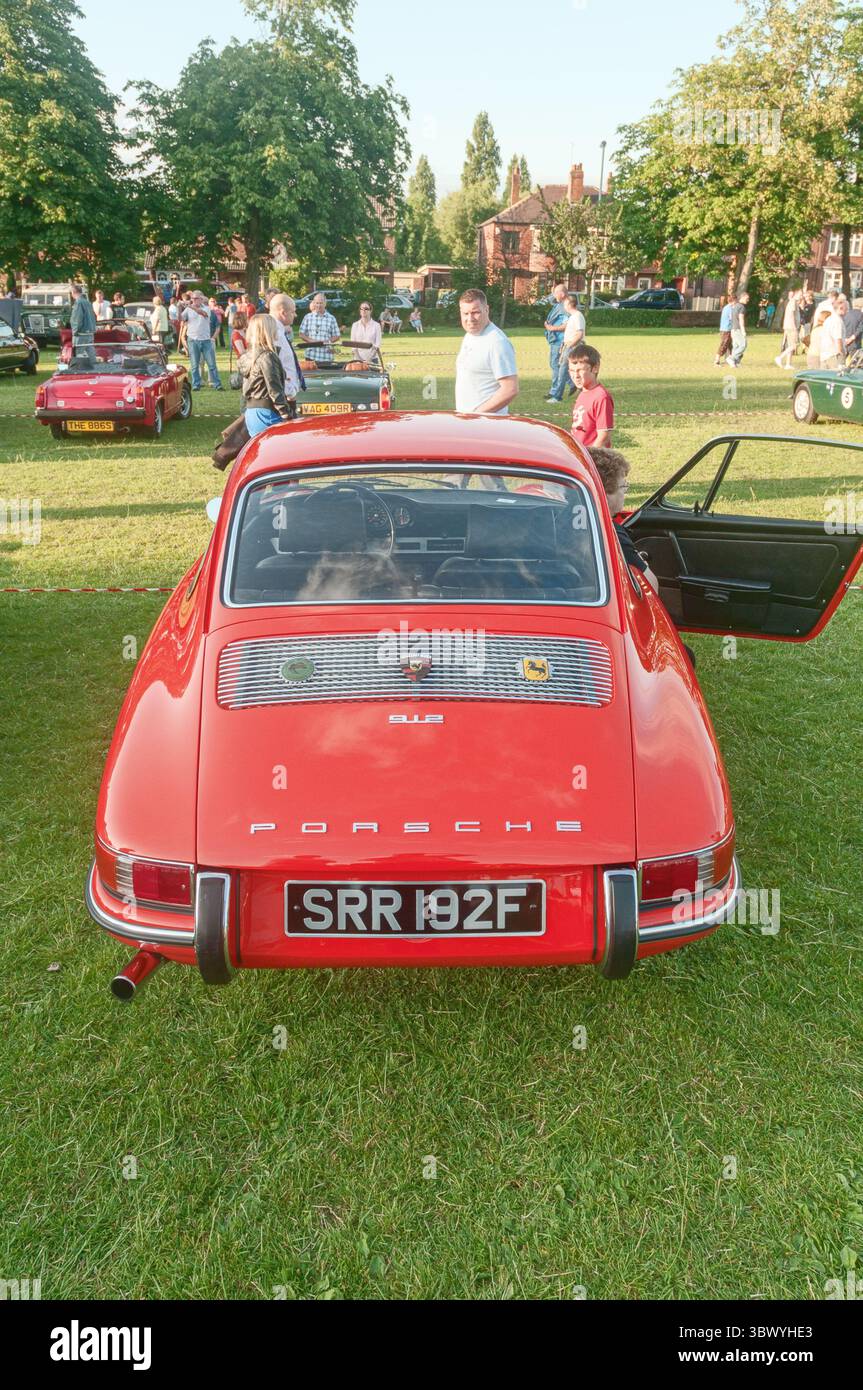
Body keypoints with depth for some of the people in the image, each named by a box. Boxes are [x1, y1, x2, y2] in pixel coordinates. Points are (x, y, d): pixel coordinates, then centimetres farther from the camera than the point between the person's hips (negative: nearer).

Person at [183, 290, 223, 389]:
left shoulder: (206, 308, 4)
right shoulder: (188, 310, 7)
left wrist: (191, 306, -31)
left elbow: (203, 313, -19)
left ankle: (217, 384, 6)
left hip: (206, 340, -1)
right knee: (194, 365, 3)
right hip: (193, 340, 1)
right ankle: (196, 385, 8)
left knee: (212, 364, 1)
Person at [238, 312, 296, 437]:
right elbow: (275, 390, -18)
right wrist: (288, 416, -14)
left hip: (251, 413, 10)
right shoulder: (267, 356, -14)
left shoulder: (248, 356, 12)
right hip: (267, 414, -10)